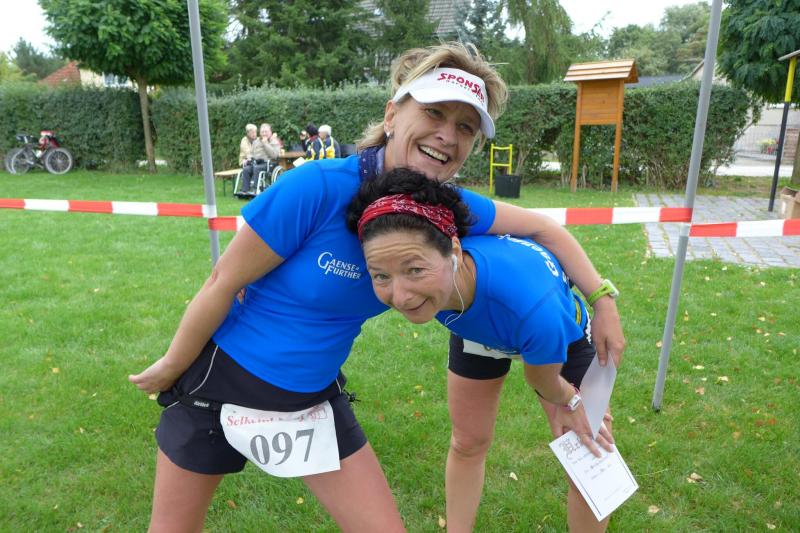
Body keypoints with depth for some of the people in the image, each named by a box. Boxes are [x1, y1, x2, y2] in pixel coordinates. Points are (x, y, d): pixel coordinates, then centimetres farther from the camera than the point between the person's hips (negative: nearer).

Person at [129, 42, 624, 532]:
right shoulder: (318, 188, -29)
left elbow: (542, 227, 2)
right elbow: (223, 283, -18)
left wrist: (602, 301, 2)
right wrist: (171, 367, -6)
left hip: (314, 396, 4)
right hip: (221, 378, -3)